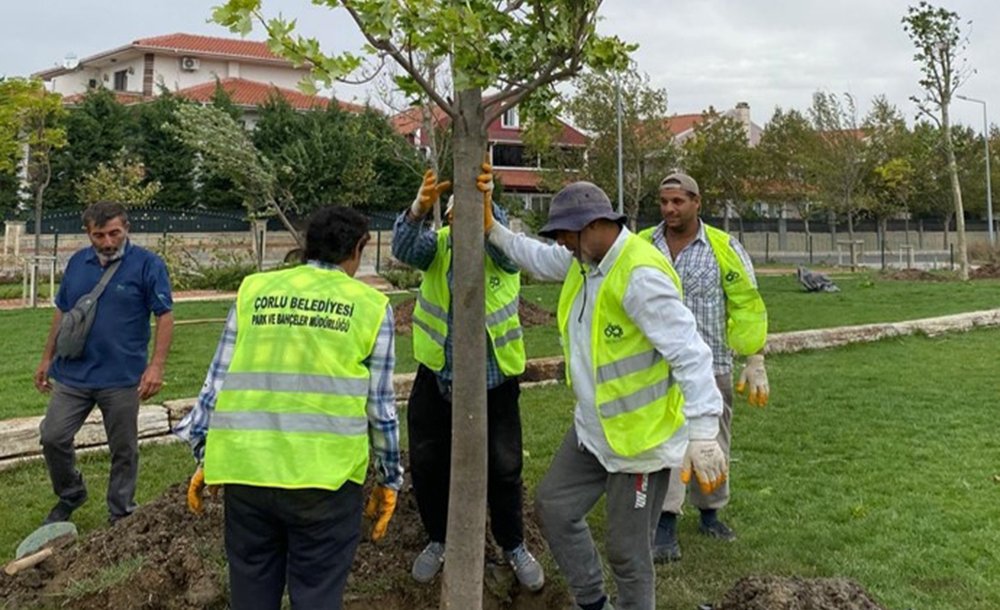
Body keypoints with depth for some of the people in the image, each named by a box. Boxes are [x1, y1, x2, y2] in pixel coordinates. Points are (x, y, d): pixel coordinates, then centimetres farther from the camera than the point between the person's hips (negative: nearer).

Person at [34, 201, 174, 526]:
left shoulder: (148, 264, -8)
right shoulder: (77, 263, 6)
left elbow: (164, 316, -10)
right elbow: (61, 313, 15)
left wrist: (156, 366, -17)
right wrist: (47, 359, 16)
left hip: (122, 378, -4)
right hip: (72, 374, 4)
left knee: (124, 450, 7)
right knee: (53, 437, 5)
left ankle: (121, 513, 23)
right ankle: (70, 496, 30)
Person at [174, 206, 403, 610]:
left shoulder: (253, 290, 10)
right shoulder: (370, 305, 4)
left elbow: (218, 381, 9)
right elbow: (380, 406, 4)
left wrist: (204, 457, 18)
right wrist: (388, 480, 14)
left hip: (246, 470, 3)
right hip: (325, 475, -2)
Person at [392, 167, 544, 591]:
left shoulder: (503, 252, -9)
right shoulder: (438, 243, -5)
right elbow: (404, 248, -26)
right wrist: (419, 208, -46)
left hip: (494, 383, -2)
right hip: (436, 379, 2)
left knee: (503, 469, 6)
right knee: (427, 465, 10)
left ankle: (514, 546, 29)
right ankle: (438, 540, 34)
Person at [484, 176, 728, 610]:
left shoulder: (640, 275, -27)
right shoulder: (584, 261, 3)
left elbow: (689, 353, -29)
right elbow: (538, 258, 26)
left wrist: (703, 434, -32)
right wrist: (491, 228, 14)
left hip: (642, 436, -10)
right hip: (592, 429, 10)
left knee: (627, 549, 3)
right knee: (553, 506, 17)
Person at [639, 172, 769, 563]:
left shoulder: (724, 248, -4)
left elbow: (748, 306, -1)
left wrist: (755, 363, -4)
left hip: (711, 365, 1)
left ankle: (710, 513, 29)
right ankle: (666, 524, -4)